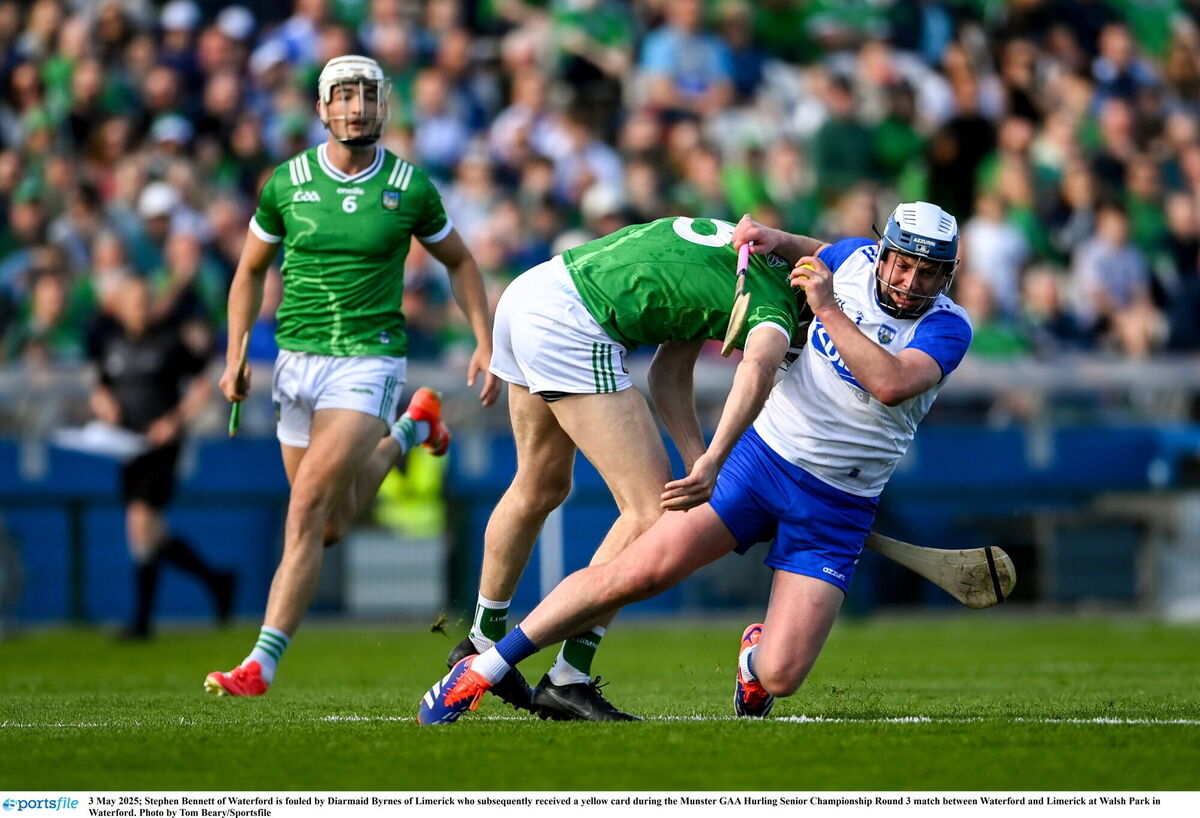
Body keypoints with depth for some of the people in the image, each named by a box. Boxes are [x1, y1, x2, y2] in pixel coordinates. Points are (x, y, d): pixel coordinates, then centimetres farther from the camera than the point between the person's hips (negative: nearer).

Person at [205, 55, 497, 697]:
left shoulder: (410, 187, -3)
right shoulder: (287, 182, 1)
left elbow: (458, 261, 13)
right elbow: (251, 269, 14)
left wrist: (485, 341, 4)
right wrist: (235, 355, 5)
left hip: (368, 360, -4)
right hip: (296, 360, 4)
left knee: (306, 510, -18)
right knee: (330, 529, 13)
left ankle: (263, 663, -15)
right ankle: (409, 430, 42)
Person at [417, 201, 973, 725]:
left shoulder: (946, 328, -13)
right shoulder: (857, 258, 0)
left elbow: (891, 384, -34)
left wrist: (827, 309, -30)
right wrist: (778, 240, 8)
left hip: (835, 511, -2)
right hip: (761, 454, 2)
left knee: (779, 678, -14)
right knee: (638, 572, -15)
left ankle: (756, 652, 26)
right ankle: (483, 670, -4)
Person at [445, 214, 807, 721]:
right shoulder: (775, 308, -2)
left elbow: (667, 375, 17)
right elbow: (758, 367, -29)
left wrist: (699, 461, 6)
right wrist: (712, 462, -37)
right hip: (568, 324, -10)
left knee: (541, 486, 29)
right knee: (653, 512, -8)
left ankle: (481, 644, 45)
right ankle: (567, 681, -7)